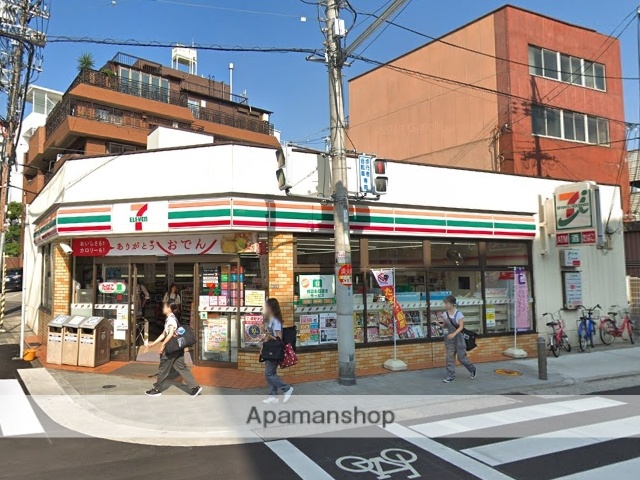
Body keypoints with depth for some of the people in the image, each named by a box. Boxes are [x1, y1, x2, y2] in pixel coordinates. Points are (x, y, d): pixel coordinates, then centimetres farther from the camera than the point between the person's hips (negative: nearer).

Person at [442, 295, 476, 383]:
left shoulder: (458, 314, -11)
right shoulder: (445, 314, 2)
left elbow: (461, 326, -14)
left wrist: (454, 334, -28)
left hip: (458, 338, -4)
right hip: (449, 338, 4)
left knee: (461, 358, 2)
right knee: (449, 358, 1)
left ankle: (473, 369, 28)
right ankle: (450, 376, 7)